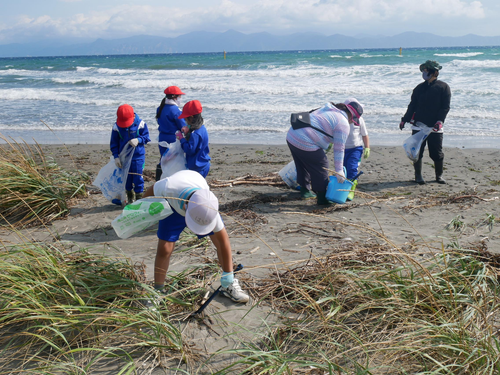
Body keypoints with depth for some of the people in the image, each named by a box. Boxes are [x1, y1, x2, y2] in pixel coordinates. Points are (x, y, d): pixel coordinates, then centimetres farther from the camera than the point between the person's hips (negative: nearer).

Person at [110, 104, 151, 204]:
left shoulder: (140, 124, -11)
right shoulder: (116, 126, -6)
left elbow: (146, 137, -3)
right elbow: (114, 143, 1)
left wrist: (138, 140, -24)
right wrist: (116, 156, -6)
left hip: (138, 156, -2)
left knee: (137, 177, -3)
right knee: (126, 178, 11)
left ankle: (139, 198, 10)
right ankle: (130, 198, 28)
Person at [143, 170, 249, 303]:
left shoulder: (208, 203, -39)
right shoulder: (167, 187, -46)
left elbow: (221, 238, -27)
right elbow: (151, 191, -20)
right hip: (174, 205, -1)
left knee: (222, 236, -13)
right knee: (164, 249, -12)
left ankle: (228, 284, 2)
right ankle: (157, 291, 8)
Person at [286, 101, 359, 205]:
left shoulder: (327, 109, 20)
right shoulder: (343, 124, -6)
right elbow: (339, 149, -8)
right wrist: (339, 170, -4)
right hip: (305, 143, -9)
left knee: (303, 165, 26)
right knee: (320, 168, 7)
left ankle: (304, 191, 41)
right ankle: (322, 197, 15)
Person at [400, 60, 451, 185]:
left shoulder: (443, 87, 1)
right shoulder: (419, 88, 12)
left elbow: (445, 107, -4)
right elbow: (412, 105, 13)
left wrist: (440, 121, -17)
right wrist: (405, 119, 3)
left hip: (435, 127, -3)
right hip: (418, 125, 3)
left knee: (437, 153, 3)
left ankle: (439, 175, 19)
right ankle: (418, 175, 11)